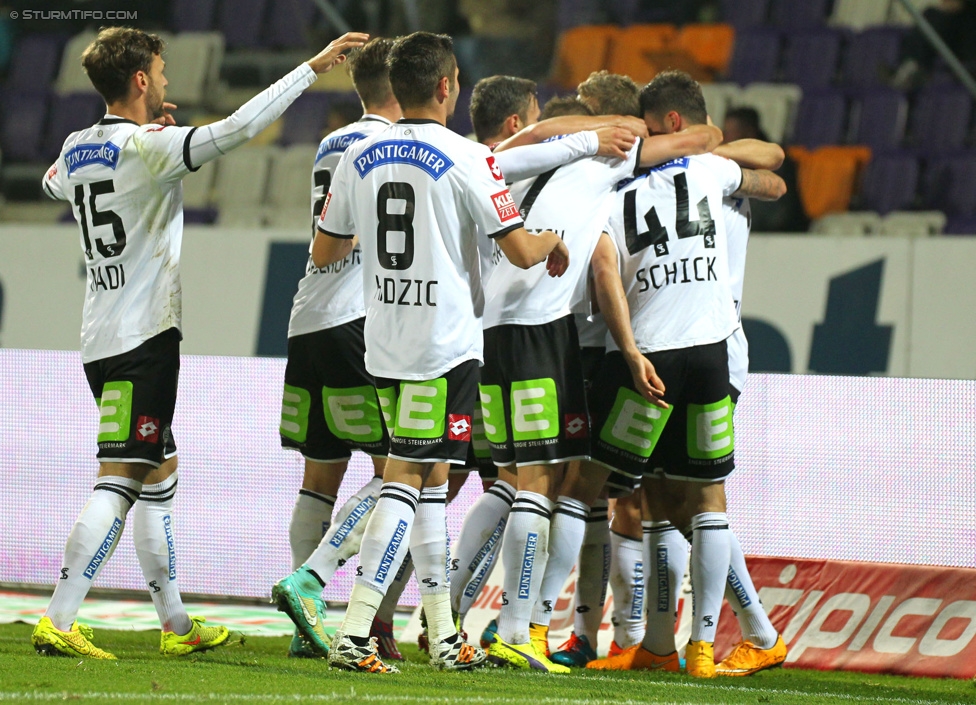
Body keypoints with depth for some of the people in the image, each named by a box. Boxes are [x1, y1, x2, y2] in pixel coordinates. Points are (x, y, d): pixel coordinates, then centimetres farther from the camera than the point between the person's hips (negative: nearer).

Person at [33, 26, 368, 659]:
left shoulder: (77, 149, 9)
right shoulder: (148, 148, -14)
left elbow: (54, 185, 33)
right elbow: (237, 128, -24)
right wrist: (314, 68, -19)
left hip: (103, 340, 9)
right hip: (144, 338, -9)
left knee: (160, 473, 17)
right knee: (119, 483, -10)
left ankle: (176, 624, 21)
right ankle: (59, 622, -16)